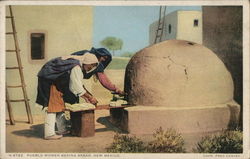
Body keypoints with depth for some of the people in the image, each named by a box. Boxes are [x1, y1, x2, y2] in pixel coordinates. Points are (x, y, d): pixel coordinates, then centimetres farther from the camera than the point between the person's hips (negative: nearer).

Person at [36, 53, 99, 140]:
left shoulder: (78, 66, 10)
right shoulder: (76, 67, -21)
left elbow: (75, 86, 13)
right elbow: (77, 87, -21)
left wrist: (86, 98, 8)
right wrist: (90, 97, -11)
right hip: (49, 80, -11)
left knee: (59, 105, 15)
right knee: (53, 106, -11)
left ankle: (62, 130, 23)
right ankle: (49, 133, -10)